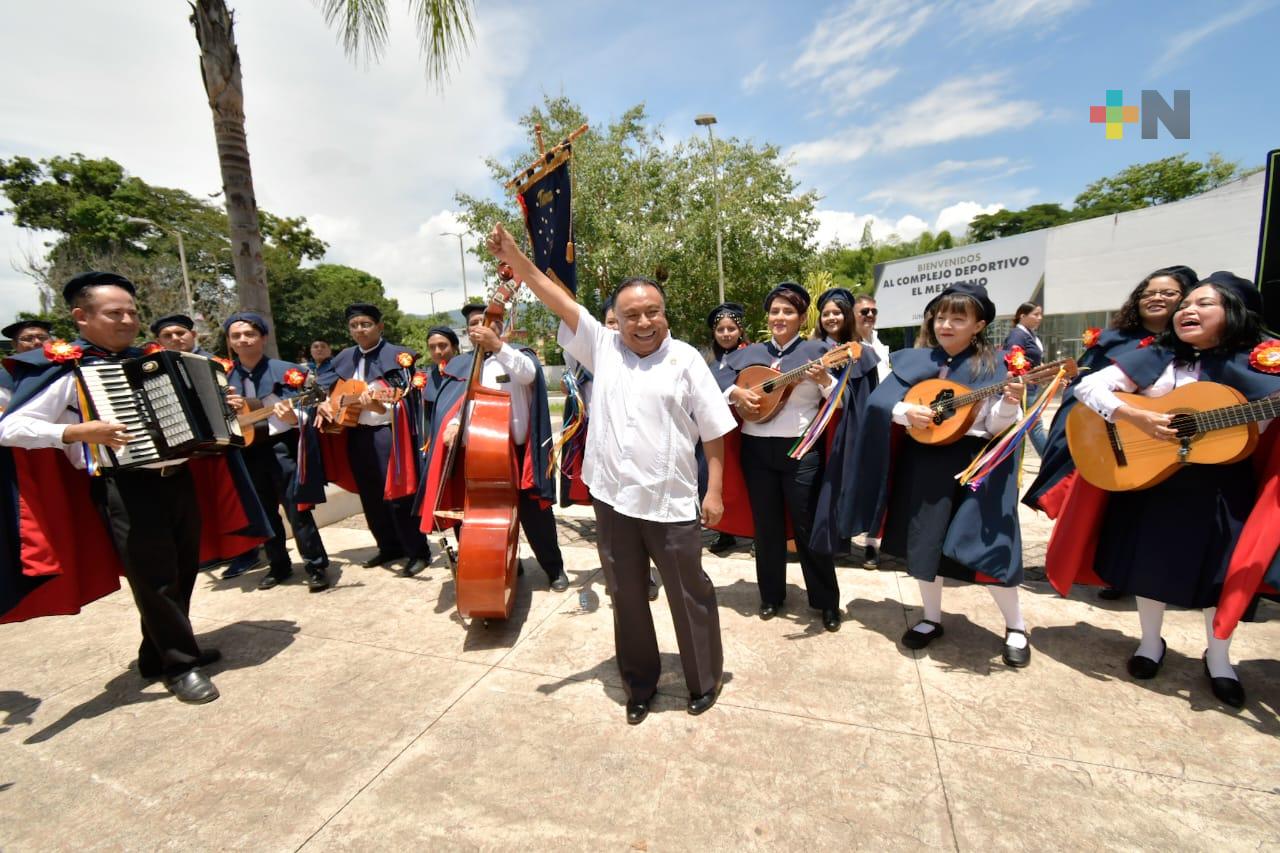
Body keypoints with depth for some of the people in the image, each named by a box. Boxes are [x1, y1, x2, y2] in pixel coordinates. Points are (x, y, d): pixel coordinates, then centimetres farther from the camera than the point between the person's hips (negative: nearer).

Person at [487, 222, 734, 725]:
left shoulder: (685, 359, -4)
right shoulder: (603, 348, 3)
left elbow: (713, 430, -3)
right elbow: (556, 298, -2)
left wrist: (714, 490, -5)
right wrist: (512, 256, -12)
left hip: (671, 503, -2)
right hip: (612, 499, 3)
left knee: (690, 594, 13)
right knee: (626, 596, 18)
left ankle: (705, 680, 38)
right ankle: (639, 684, 40)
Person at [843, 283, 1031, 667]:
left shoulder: (993, 366, -2)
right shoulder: (915, 361, 4)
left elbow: (995, 426, -6)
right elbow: (882, 403, 0)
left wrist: (1010, 404, -25)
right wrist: (907, 412, -18)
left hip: (975, 461, -2)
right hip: (924, 460, 3)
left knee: (986, 542, -3)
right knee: (922, 541, 8)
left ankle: (1015, 626, 24)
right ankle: (932, 619, 30)